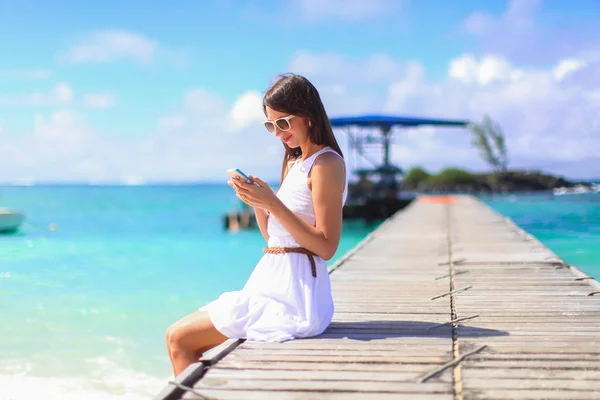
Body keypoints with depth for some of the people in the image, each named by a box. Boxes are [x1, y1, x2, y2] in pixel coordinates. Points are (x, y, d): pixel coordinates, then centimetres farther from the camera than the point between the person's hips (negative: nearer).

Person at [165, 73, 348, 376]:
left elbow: (326, 246, -18)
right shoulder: (294, 163, 16)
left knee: (179, 339, -7)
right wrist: (256, 202, 0)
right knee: (183, 336, 11)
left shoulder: (326, 164, -11)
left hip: (292, 294, -10)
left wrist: (273, 203, -21)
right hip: (274, 282, 10)